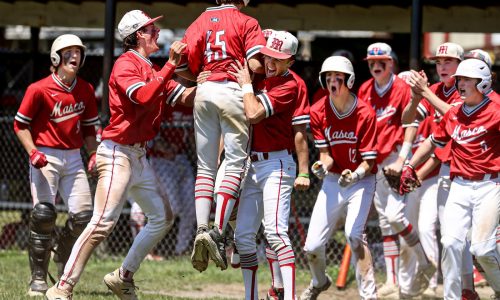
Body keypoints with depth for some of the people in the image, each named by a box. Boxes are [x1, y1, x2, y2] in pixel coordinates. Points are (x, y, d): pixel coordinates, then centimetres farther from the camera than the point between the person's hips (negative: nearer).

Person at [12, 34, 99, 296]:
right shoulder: (39, 90, -10)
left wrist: (93, 154, 2)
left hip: (73, 157, 5)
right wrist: (32, 152, -16)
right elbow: (20, 124, -3)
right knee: (43, 214, -15)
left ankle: (63, 256, 26)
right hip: (45, 157, -5)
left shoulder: (86, 90, 5)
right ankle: (38, 279, -6)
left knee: (84, 214, -4)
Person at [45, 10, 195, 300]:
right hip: (118, 153, -10)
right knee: (103, 223, -18)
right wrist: (171, 64, -27)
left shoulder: (153, 70, 17)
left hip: (139, 156, 10)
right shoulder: (126, 64, -11)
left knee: (163, 216, 14)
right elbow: (144, 97, -27)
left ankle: (124, 277, 20)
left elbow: (183, 96, 11)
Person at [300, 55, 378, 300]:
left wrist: (354, 176, -35)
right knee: (312, 246, 1)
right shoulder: (318, 112, -7)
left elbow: (368, 162, -15)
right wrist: (322, 165, -27)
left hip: (361, 180, -4)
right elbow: (325, 154, -4)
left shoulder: (365, 114, -17)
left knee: (354, 235, -27)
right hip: (333, 181, 4)